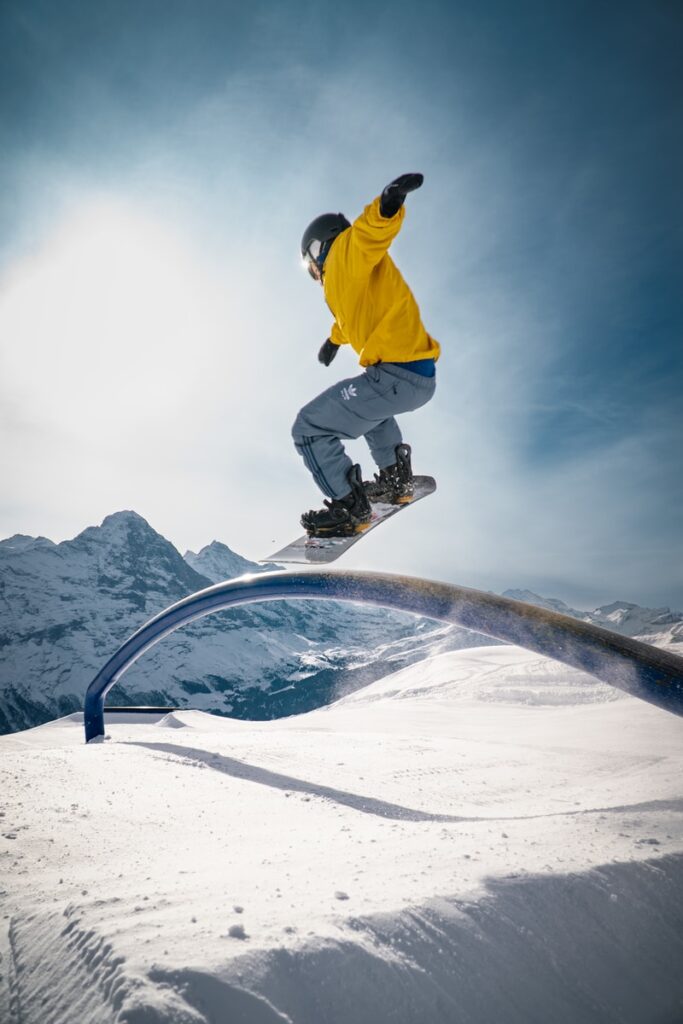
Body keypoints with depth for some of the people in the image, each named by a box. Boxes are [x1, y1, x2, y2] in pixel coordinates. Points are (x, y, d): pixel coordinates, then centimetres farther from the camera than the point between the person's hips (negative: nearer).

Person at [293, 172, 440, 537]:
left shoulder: (347, 251, 3)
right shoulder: (352, 278, 29)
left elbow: (371, 231, -21)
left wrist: (388, 203, -43)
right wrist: (335, 339, 68)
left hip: (395, 375, -10)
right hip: (422, 378, 10)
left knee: (309, 429, -5)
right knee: (369, 401, 41)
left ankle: (350, 507, -1)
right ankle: (396, 478, 36)